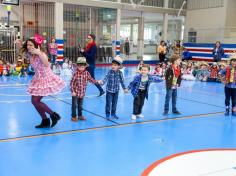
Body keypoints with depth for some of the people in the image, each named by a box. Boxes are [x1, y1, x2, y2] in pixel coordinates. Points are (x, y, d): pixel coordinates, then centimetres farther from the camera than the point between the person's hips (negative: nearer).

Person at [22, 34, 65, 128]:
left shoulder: (41, 54, -25)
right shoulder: (30, 55, -1)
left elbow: (46, 65, -44)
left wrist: (39, 53, -44)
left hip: (46, 79, -9)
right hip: (38, 79, 9)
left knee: (35, 101, -10)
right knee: (34, 101, 9)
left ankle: (54, 115, 6)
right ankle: (45, 121, 22)